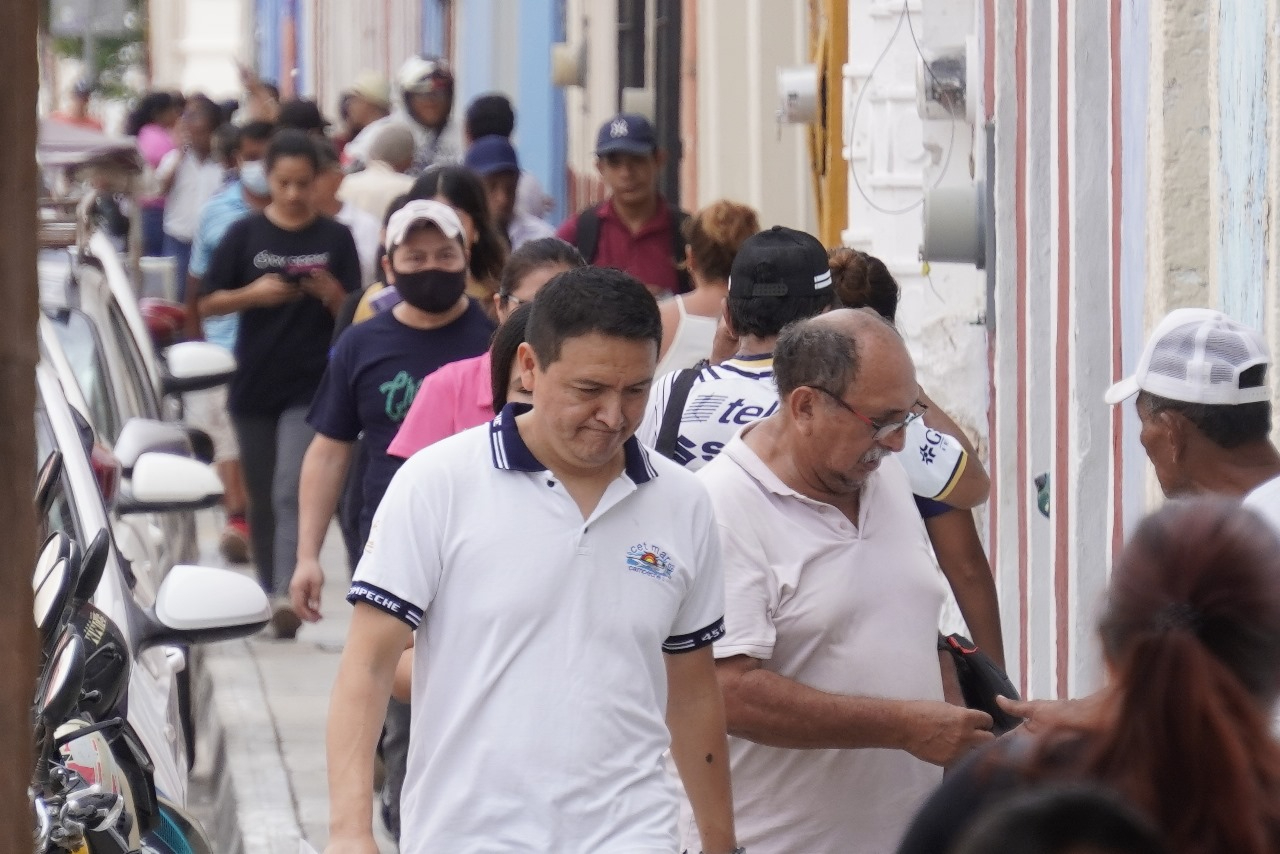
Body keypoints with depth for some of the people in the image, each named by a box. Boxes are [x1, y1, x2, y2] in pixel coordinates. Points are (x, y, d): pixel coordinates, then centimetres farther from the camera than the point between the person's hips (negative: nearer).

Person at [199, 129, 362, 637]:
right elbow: (208, 303, 2)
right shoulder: (245, 235, 2)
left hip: (311, 387, -2)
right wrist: (253, 294, -15)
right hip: (254, 384, 2)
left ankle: (288, 596, -23)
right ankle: (268, 589, 26)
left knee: (292, 492, -15)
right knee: (262, 499, 12)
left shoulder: (335, 239, 1)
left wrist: (331, 294, -19)